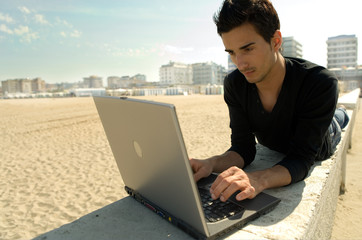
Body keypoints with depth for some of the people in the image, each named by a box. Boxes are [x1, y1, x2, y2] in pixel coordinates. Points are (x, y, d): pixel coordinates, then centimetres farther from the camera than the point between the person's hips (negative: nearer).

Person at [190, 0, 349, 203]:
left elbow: (301, 159, -45)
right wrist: (212, 164, -50)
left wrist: (258, 180, -65)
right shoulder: (234, 85, -31)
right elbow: (243, 148, -29)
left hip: (318, 152, -2)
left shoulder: (321, 84, -42)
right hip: (273, 149, 3)